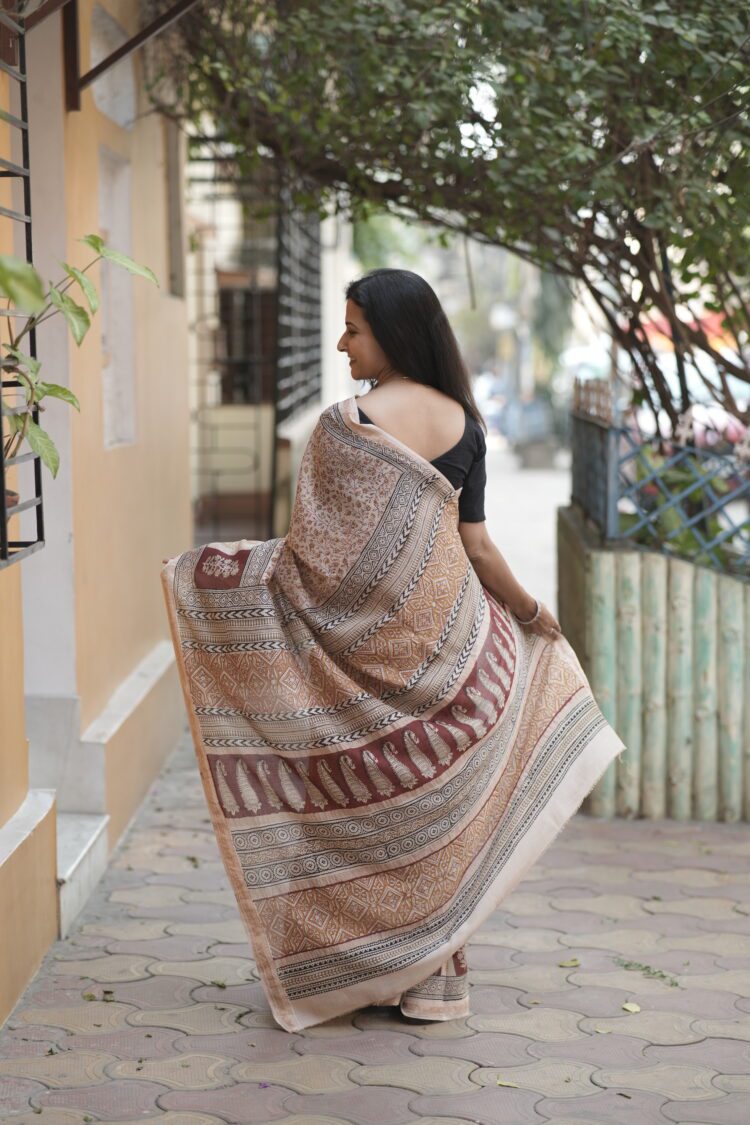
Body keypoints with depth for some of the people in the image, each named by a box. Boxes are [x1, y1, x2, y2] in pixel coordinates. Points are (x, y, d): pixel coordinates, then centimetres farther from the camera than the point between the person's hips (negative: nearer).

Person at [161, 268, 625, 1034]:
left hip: (366, 641, -5)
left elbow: (324, 553, -16)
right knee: (430, 807, 15)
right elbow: (477, 548, 3)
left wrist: (213, 570, -5)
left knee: (364, 807, 7)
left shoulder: (348, 423, -16)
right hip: (447, 634, 6)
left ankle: (362, 969, 16)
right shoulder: (462, 420, 2)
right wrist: (533, 614, 20)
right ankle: (433, 977, 23)